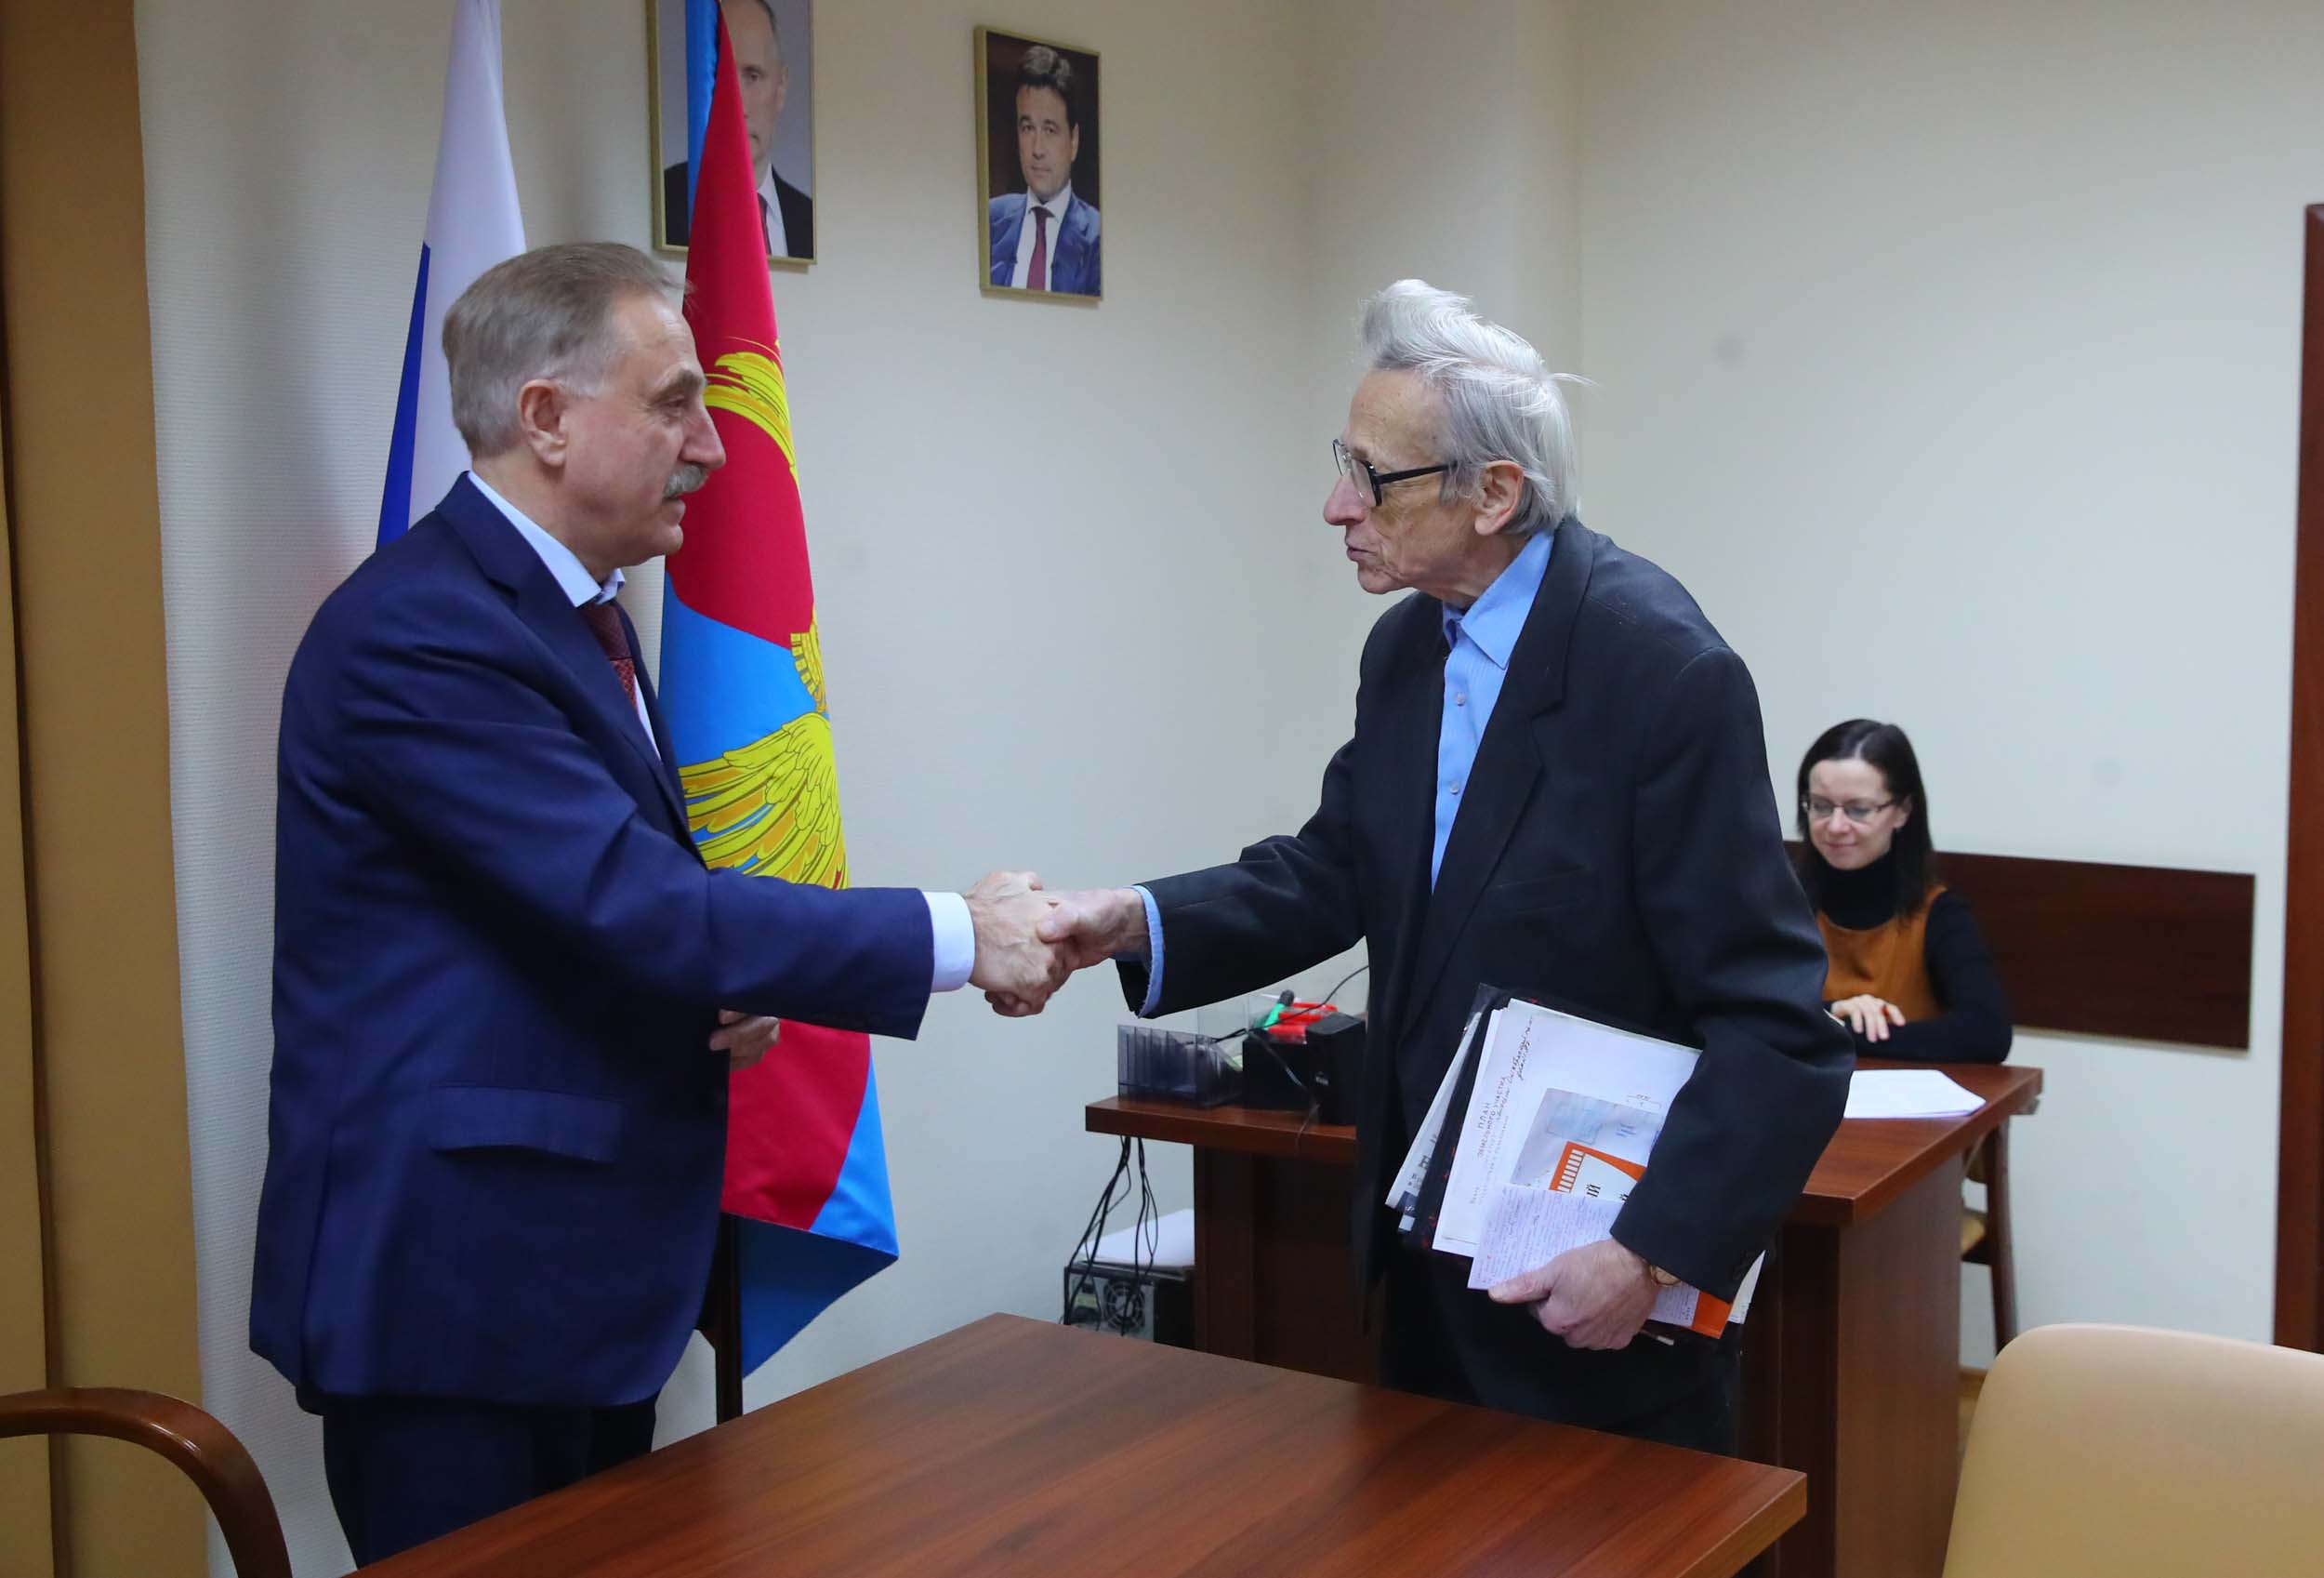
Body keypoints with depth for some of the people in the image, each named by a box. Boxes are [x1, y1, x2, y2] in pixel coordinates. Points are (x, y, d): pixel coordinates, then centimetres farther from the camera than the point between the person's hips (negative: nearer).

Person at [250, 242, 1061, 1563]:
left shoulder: (577, 610, 11)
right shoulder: (417, 633, -20)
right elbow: (638, 901, -26)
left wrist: (721, 993, 0)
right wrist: (956, 938, -21)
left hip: (581, 1266, 9)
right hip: (452, 1280, -9)